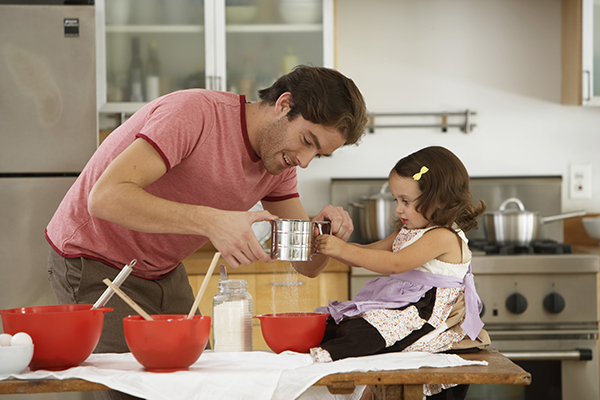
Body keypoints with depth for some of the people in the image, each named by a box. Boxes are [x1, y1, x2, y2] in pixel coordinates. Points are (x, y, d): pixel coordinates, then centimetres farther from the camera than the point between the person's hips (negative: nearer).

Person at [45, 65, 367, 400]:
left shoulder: (280, 159, -3)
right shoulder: (194, 113, -28)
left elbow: (307, 265, -2)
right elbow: (105, 198, -39)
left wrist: (328, 233, -26)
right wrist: (211, 221, -47)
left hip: (163, 271, 7)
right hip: (94, 263, -7)